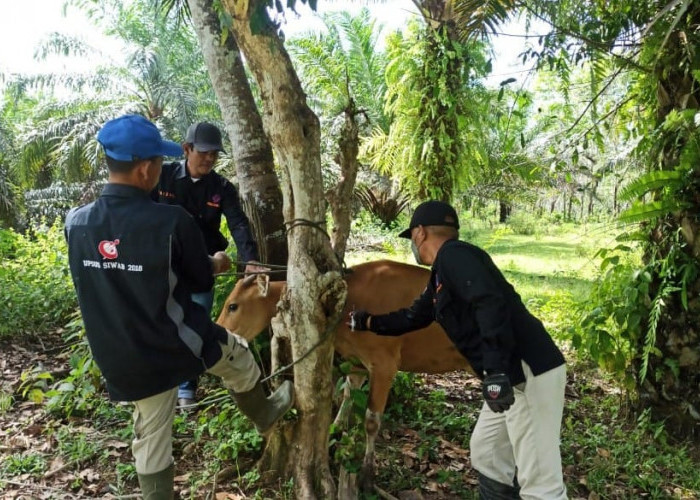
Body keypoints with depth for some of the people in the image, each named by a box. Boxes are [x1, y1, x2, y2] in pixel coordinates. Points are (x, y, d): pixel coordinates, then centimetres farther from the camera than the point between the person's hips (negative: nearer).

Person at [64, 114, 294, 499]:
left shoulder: (75, 222, -9)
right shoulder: (171, 221, -23)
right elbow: (201, 281, -7)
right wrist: (214, 263, 17)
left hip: (121, 361, 4)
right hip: (177, 344, -3)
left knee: (151, 437, 22)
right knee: (237, 355, 27)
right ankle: (264, 416, 52)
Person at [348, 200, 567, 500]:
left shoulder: (453, 255, -11)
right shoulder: (440, 275, 20)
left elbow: (492, 304, -26)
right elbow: (413, 318, 33)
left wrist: (495, 372, -31)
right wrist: (366, 321, 41)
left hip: (529, 373, -11)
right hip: (511, 376, 11)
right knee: (486, 454, 23)